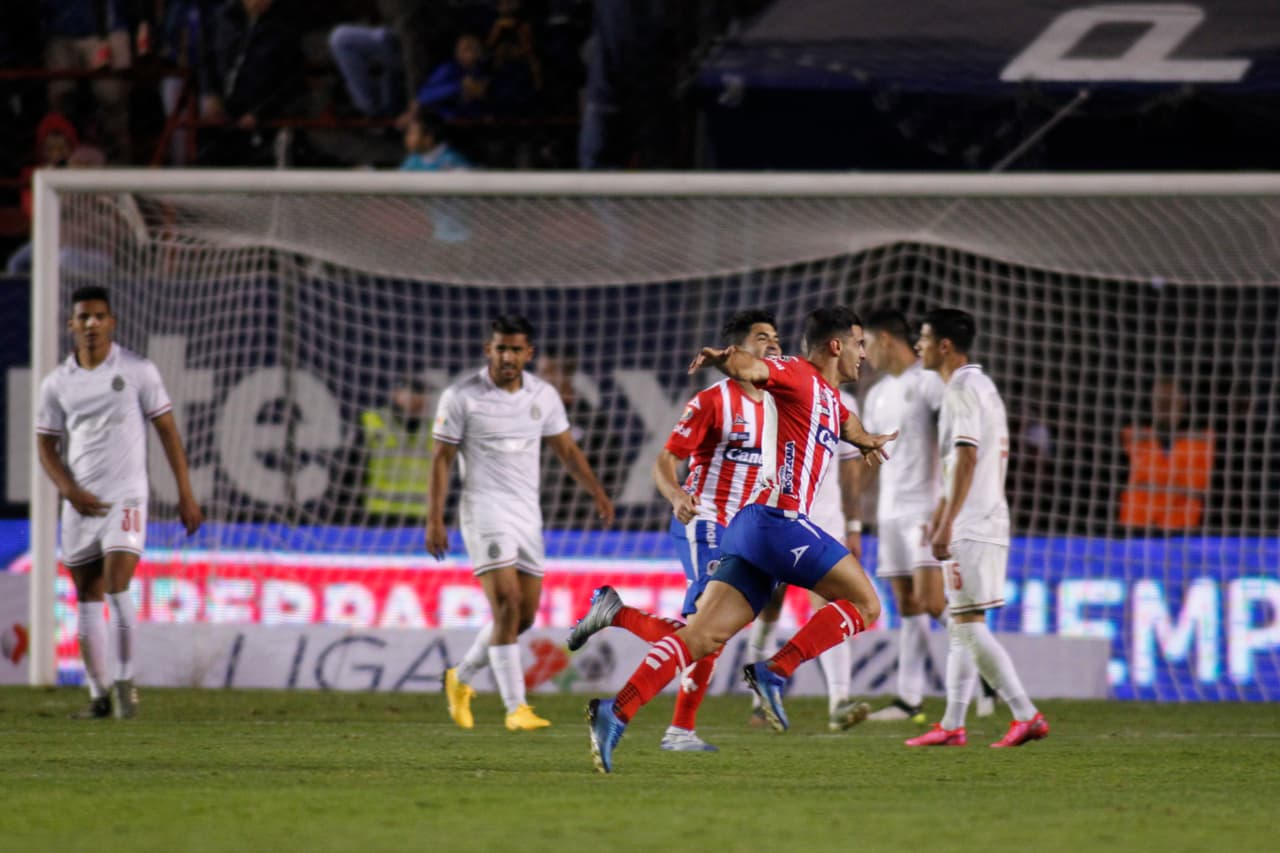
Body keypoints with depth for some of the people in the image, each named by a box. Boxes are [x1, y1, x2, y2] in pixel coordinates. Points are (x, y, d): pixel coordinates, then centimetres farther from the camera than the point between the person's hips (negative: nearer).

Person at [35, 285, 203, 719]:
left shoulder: (137, 371, -1)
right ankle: (97, 694, 10)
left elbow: (167, 430, 2)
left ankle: (125, 682, -5)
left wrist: (186, 495, -2)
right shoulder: (57, 383, 6)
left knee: (117, 587, -17)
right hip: (80, 502, 3)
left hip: (126, 497, -3)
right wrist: (71, 492, -8)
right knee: (87, 598, 4)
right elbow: (46, 446, 9)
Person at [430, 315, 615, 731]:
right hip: (485, 510, -6)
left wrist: (597, 493, 4)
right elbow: (442, 458, -4)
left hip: (527, 514, 6)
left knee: (524, 615, 7)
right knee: (507, 606, -18)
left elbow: (567, 449, 16)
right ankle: (516, 708, -18)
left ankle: (461, 679, 30)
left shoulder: (544, 396, 7)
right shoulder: (461, 397, -7)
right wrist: (434, 519, -10)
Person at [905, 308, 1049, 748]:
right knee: (961, 624, 11)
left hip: (971, 525, -10)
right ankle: (952, 725, 11)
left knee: (969, 623, -11)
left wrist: (947, 524, -22)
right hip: (986, 522, 10)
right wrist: (939, 517, 29)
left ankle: (1026, 715, -15)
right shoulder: (981, 385, 19)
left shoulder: (963, 388, -12)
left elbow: (967, 460, -20)